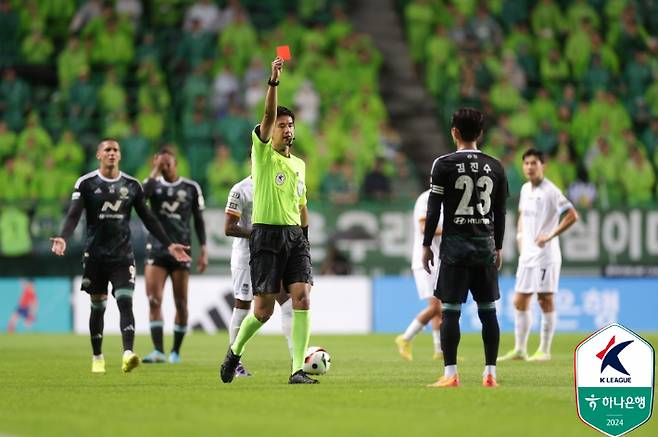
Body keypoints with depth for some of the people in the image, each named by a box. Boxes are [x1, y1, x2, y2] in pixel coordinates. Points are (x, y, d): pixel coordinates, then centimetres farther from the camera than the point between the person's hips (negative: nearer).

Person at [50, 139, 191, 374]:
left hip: (123, 255, 0)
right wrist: (63, 238, -28)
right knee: (97, 307, 8)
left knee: (125, 302, -16)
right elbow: (73, 215, -9)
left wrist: (169, 245, 7)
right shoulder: (86, 183, 0)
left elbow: (148, 219, 12)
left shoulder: (132, 185, 7)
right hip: (95, 256, 0)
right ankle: (97, 358, 22)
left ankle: (128, 354, -29)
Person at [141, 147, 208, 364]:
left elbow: (199, 220, 7)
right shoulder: (154, 184, 5)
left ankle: (176, 351, 13)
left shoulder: (191, 188, 4)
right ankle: (158, 351, -13)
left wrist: (203, 250, 2)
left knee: (181, 303, 1)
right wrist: (155, 171, -16)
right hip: (156, 249, 0)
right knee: (154, 299, -11)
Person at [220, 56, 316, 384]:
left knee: (303, 298, -13)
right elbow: (268, 116, -17)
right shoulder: (263, 154, -1)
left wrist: (305, 240, 20)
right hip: (267, 235, -5)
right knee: (263, 310, -5)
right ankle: (235, 351, 23)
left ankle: (298, 370, -13)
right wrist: (273, 82, -28)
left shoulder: (299, 164, 17)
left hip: (295, 237, 5)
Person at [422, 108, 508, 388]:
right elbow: (500, 212, 11)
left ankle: (450, 374, -7)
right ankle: (490, 373, 7)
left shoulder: (444, 165, -5)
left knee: (451, 310, -3)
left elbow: (433, 209, -5)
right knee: (488, 310, 6)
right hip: (486, 244, 3)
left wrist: (427, 245, 1)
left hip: (455, 244, -3)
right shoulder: (495, 167, 7)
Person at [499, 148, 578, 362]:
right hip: (526, 254, 8)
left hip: (545, 254, -8)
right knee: (520, 302, 7)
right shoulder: (525, 189, 12)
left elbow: (572, 216, -17)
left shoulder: (550, 191, -12)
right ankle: (520, 349, 14)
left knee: (545, 300, -4)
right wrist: (520, 235, 12)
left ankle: (544, 350, 1)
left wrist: (551, 235, -19)